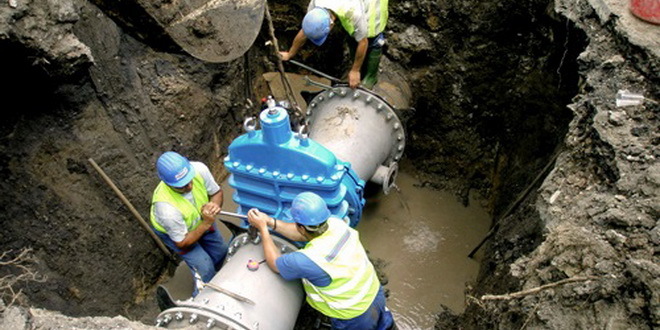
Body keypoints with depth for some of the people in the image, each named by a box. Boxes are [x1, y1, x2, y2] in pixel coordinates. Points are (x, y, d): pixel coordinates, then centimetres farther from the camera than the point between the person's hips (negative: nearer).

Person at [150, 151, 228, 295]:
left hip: (200, 218, 5)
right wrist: (206, 224, -37)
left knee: (220, 251, 15)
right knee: (204, 267, -8)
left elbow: (216, 192, -13)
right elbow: (182, 243, -27)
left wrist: (215, 205, -35)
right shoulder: (166, 207, -45)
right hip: (172, 231, -5)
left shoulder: (199, 169, -36)